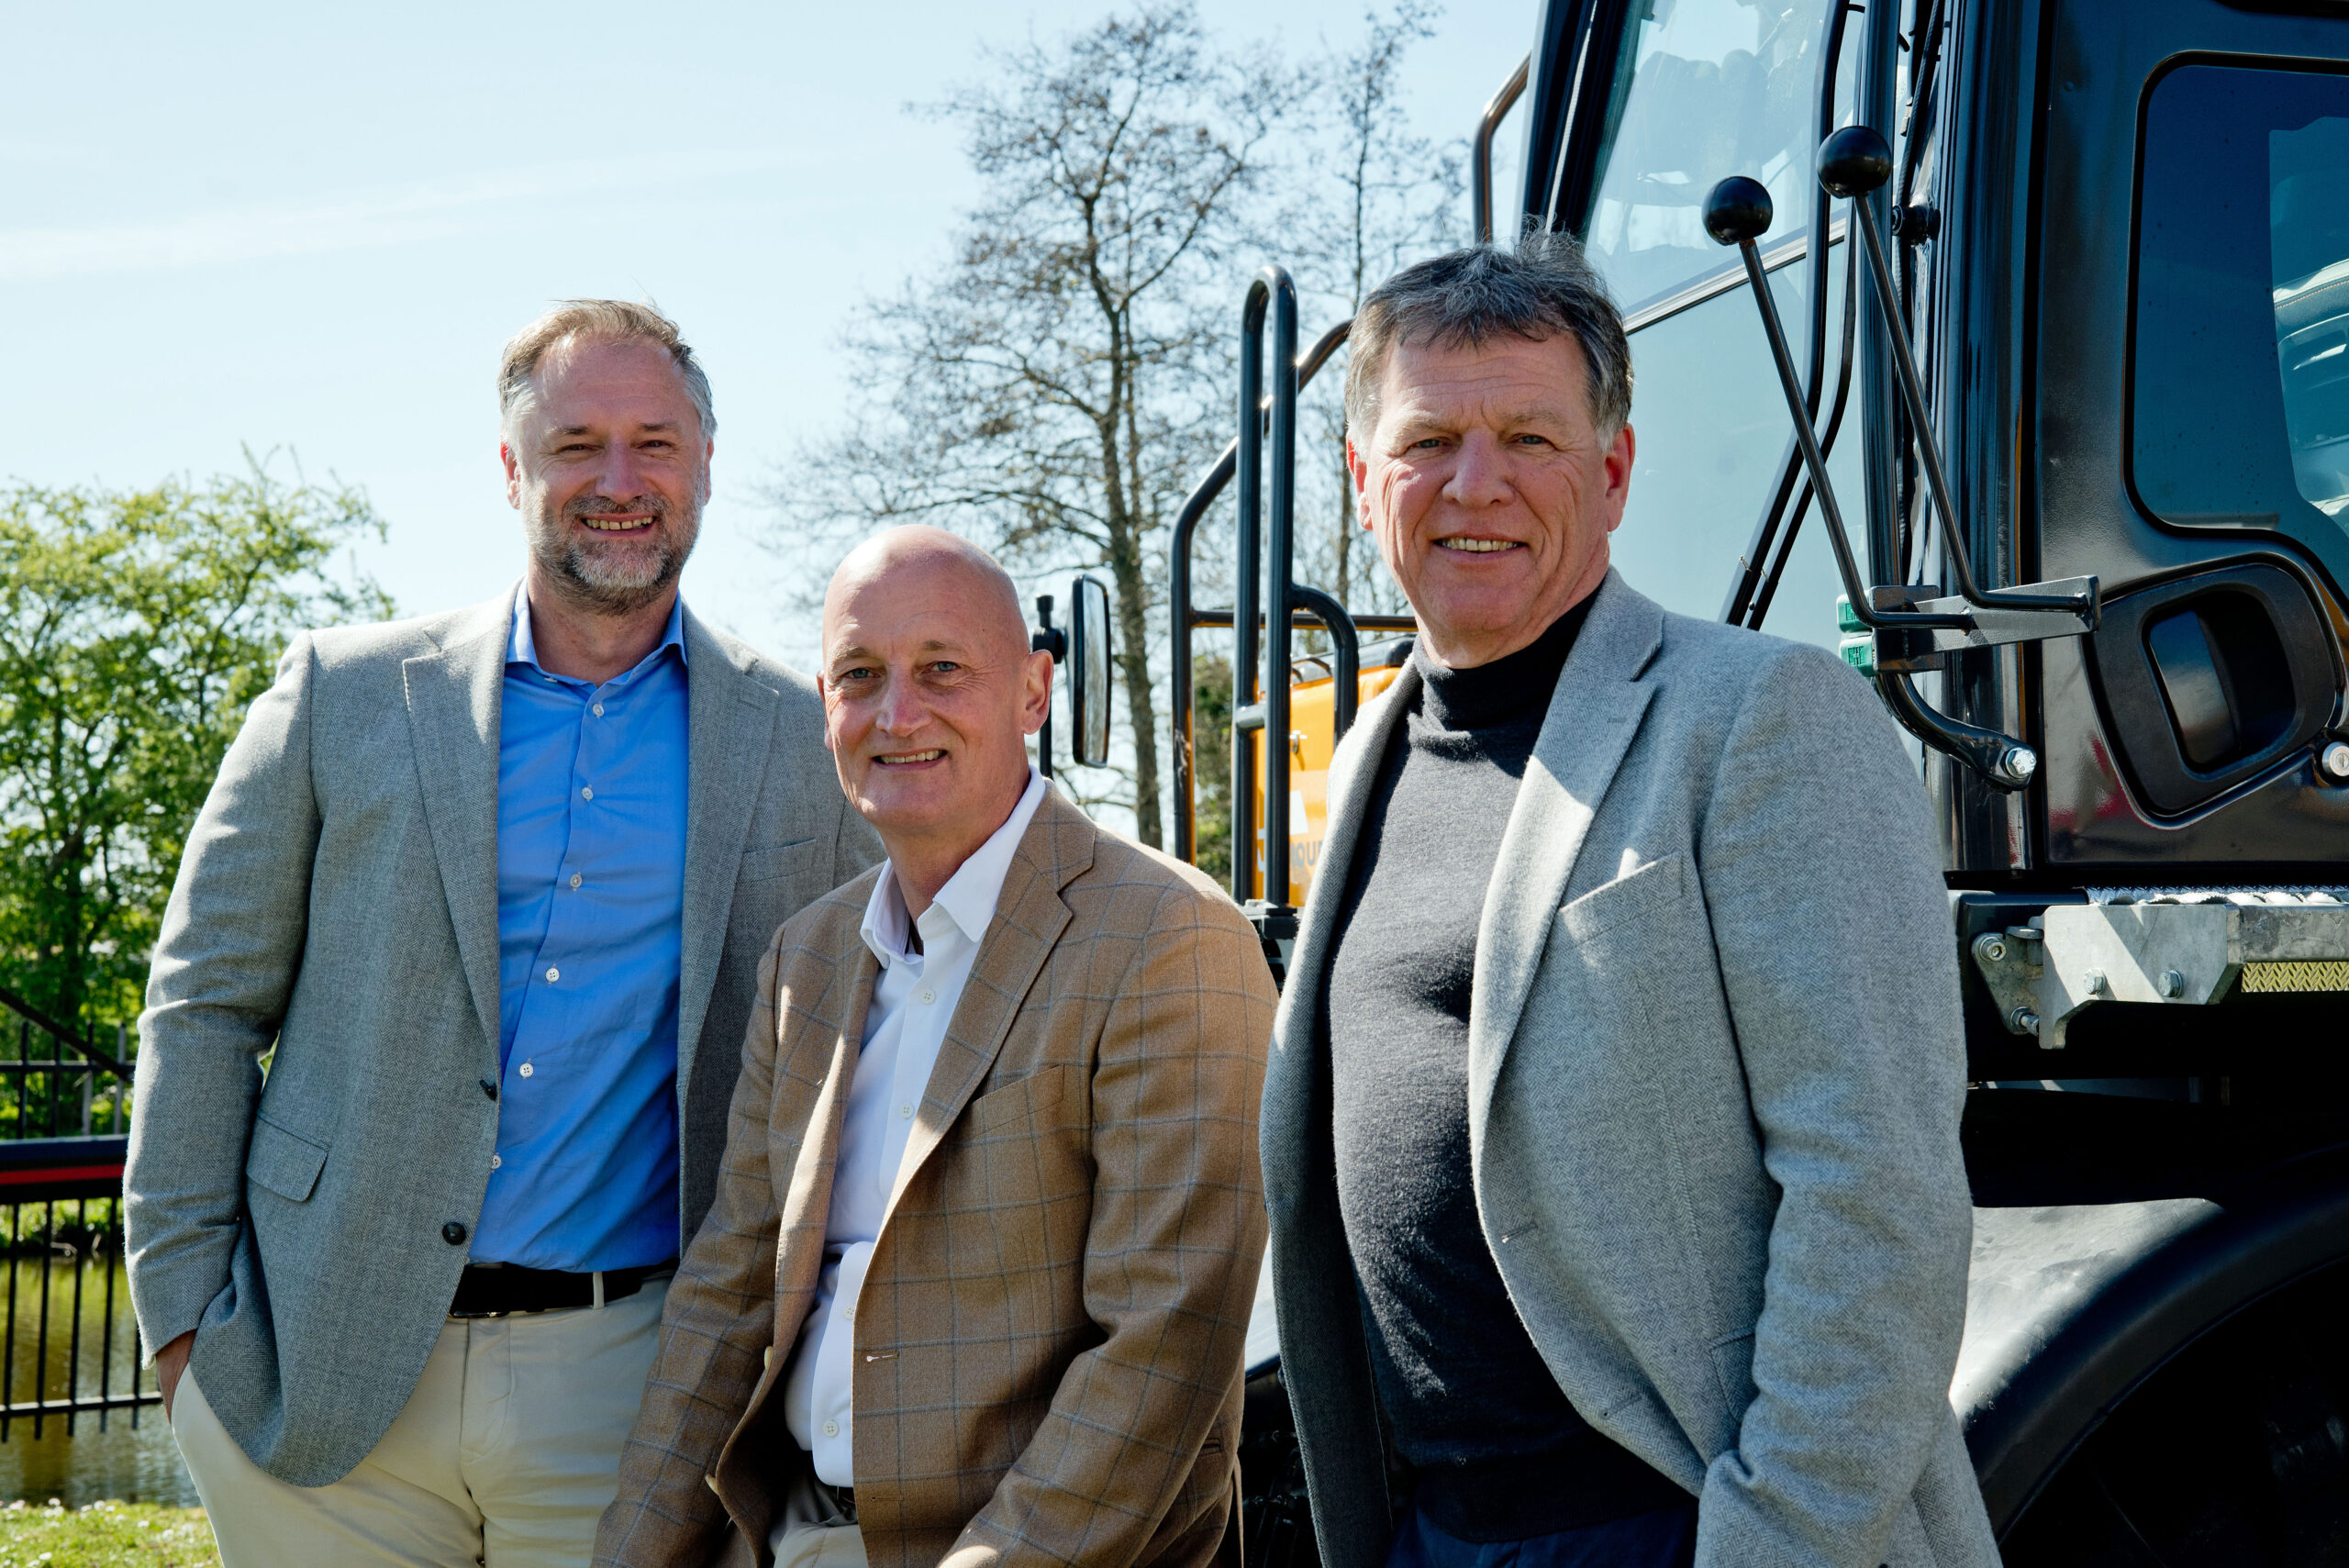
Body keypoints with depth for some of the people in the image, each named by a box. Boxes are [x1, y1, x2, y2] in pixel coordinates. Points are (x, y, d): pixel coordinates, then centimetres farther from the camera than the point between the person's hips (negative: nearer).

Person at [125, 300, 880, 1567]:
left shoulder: (804, 740, 4)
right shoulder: (345, 692, 3)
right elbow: (205, 1002, 5)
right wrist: (185, 1310, 0)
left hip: (625, 1381, 0)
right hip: (325, 1380, 0)